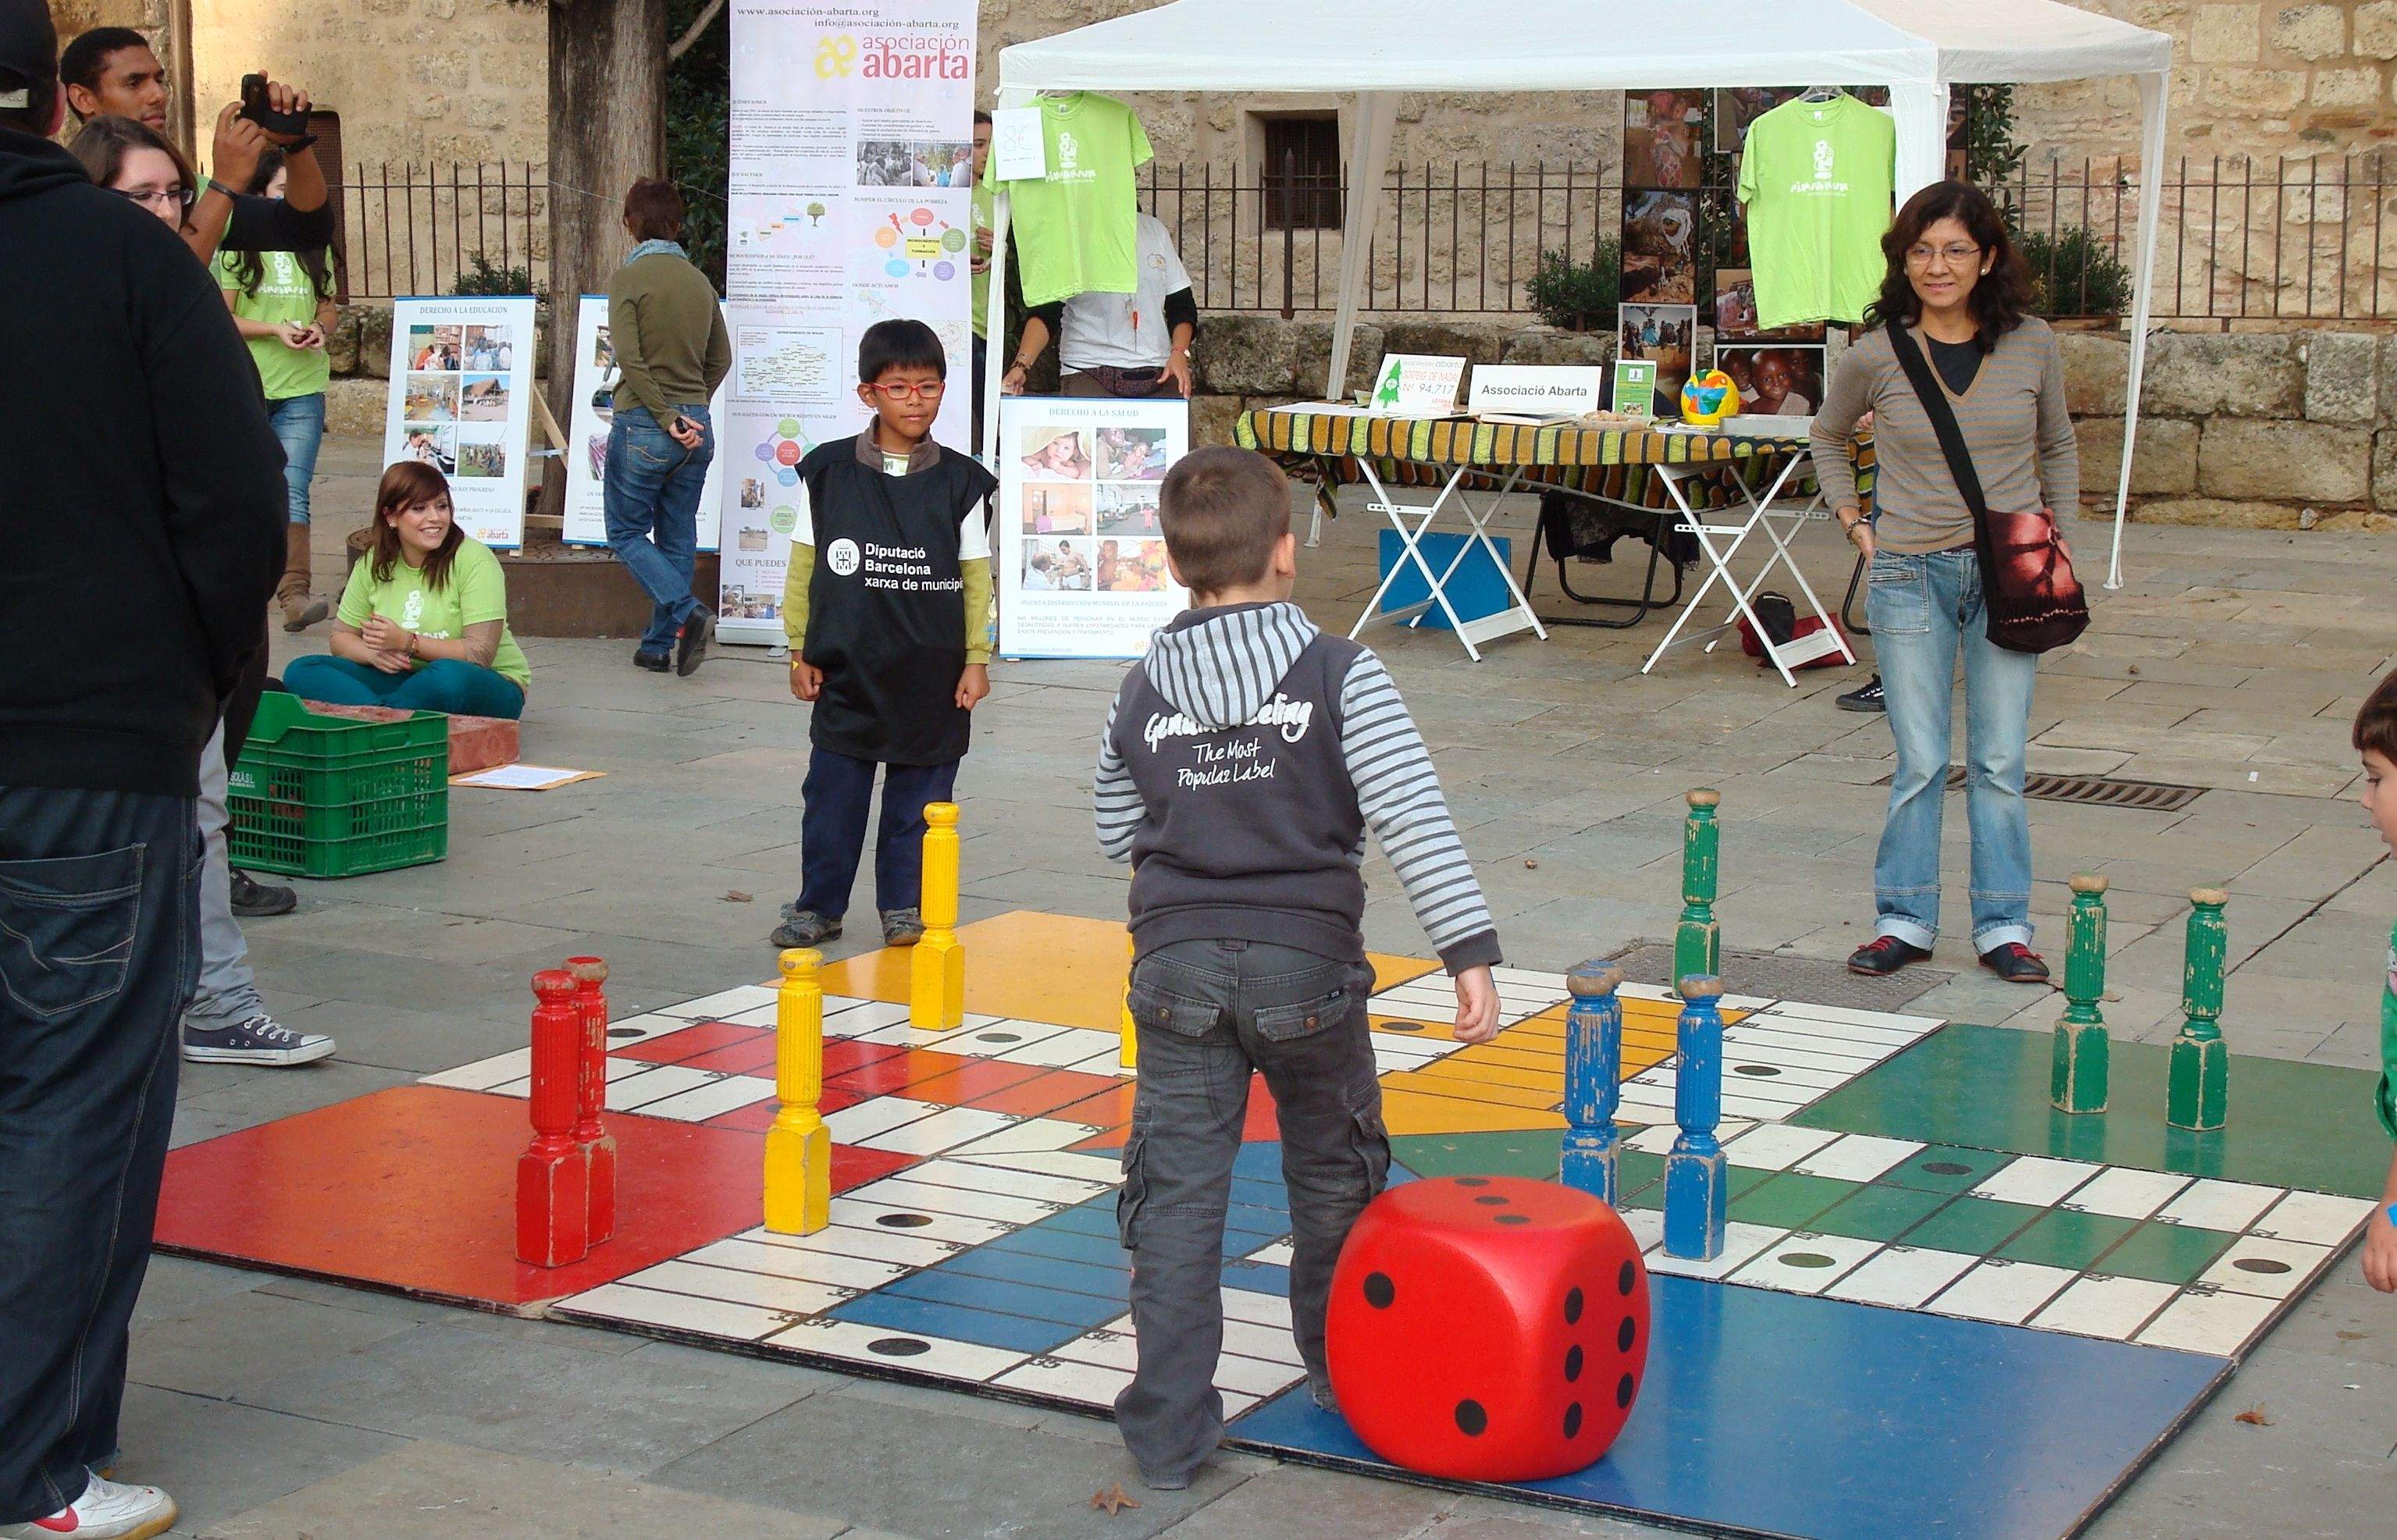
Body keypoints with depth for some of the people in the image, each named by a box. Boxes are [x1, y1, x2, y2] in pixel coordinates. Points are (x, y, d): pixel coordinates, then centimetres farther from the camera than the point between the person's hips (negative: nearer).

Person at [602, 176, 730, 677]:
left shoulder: (629, 278, -9)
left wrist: (667, 417, -15)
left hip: (644, 424, -5)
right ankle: (661, 645, 14)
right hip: (696, 427, 5)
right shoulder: (699, 281, 8)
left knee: (627, 533, 5)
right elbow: (721, 359, 13)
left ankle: (686, 613, -15)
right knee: (677, 538, 12)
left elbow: (630, 358, -18)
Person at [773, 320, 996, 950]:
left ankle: (906, 906, 19)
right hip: (845, 669, 0)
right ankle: (818, 904, 17)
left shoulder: (961, 483, 1)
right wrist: (801, 651, 4)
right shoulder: (828, 473, 1)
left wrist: (977, 659, 2)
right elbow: (804, 567, 6)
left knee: (918, 797, 7)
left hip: (932, 675, 0)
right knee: (832, 794, 5)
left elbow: (976, 578, 5)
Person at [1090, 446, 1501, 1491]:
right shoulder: (1342, 675, -8)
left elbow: (1116, 834, 12)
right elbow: (1413, 820, -15)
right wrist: (1469, 955, -15)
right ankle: (1340, 1364, 40)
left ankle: (1168, 1427, 2)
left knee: (1176, 1195, 4)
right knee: (1333, 1174, 21)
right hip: (1308, 964, -1)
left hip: (1176, 964, 1)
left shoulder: (1142, 692, 2)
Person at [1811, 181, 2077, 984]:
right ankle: (1905, 919, 14)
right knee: (1919, 763, 2)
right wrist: (1854, 521, 8)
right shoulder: (1877, 354, -2)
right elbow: (1828, 438, 17)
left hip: (2009, 575, 1)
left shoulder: (2032, 346, 1)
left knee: (2000, 762, 4)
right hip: (1910, 574, -1)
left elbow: (2058, 449, 17)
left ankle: (2004, 925, 13)